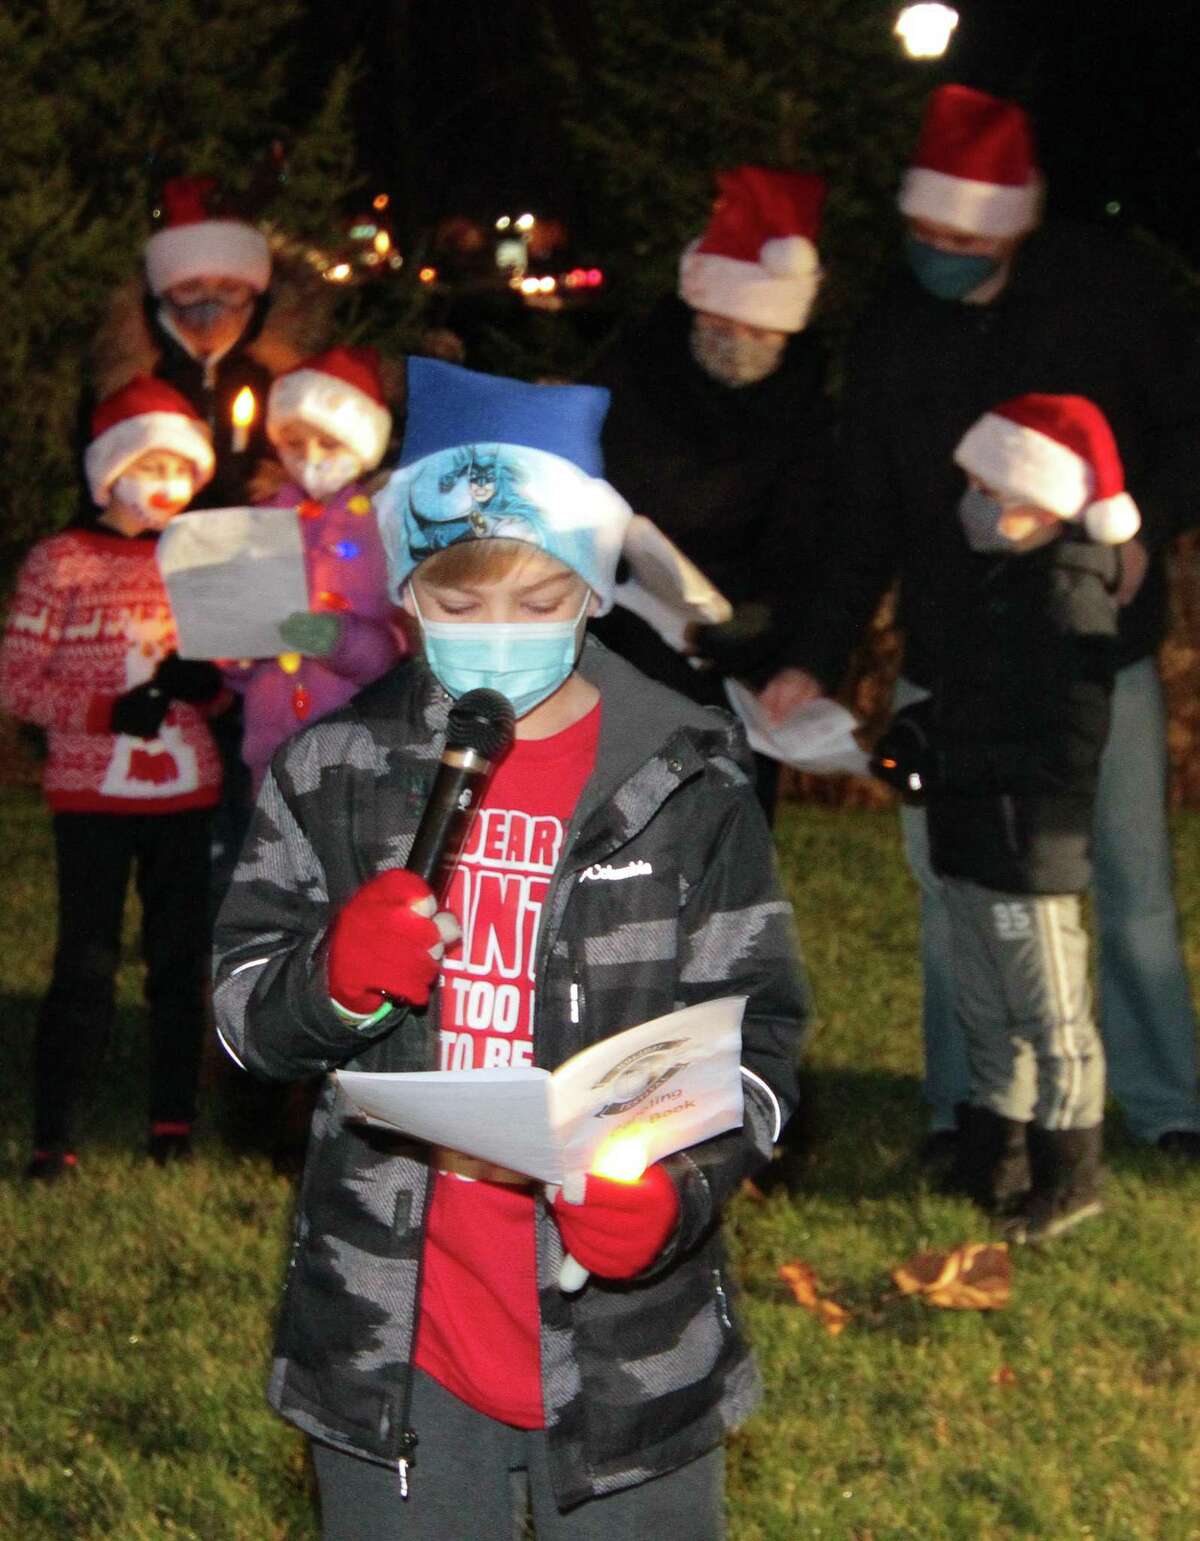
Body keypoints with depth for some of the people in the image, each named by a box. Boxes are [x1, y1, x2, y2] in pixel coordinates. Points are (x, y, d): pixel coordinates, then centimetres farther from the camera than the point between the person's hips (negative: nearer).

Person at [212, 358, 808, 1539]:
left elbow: (756, 1028, -2)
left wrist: (685, 1181, -21)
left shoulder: (687, 783, -2)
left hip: (629, 1345, -1)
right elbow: (243, 1016, 5)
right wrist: (334, 978, -18)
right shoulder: (335, 770, 2)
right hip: (389, 1348, 1)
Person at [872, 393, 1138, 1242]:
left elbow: (1067, 749, -23)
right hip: (972, 842, 10)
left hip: (1030, 849, -10)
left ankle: (1070, 1178, 15)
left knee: (1054, 1021, 3)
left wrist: (948, 766, -23)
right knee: (988, 1015, 19)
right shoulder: (994, 578, 9)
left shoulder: (1066, 599, -20)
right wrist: (922, 727, 4)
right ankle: (995, 1164, 31)